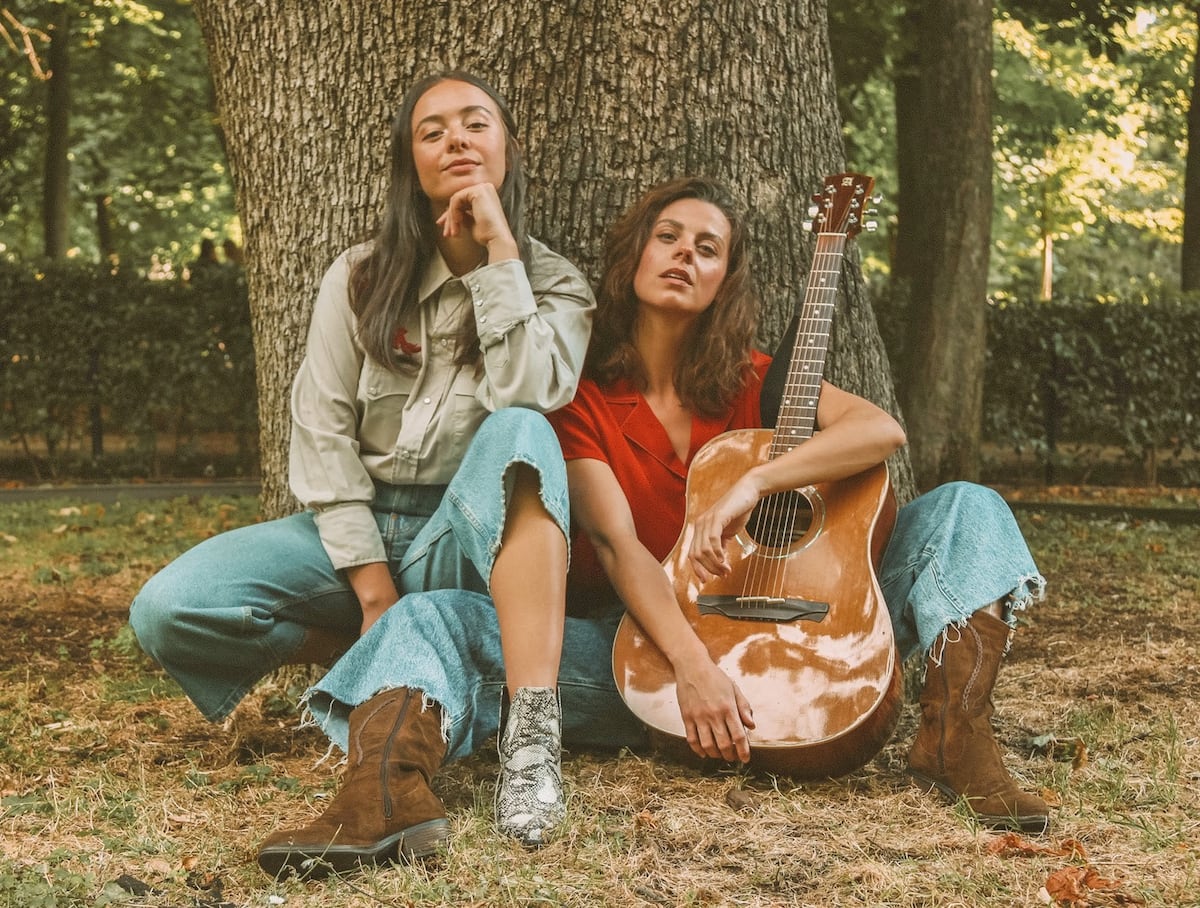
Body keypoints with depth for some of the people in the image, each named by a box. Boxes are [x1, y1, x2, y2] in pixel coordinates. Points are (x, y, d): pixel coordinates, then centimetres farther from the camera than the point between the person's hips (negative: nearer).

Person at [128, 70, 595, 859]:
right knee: (168, 609, -23)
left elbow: (525, 400, -22)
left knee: (522, 432, -37)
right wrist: (371, 588, -15)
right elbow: (321, 433, -5)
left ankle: (532, 733, -45)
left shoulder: (553, 283, -1)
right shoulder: (361, 278, 1)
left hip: (472, 541, -1)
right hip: (358, 529, 2)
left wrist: (497, 256, -20)